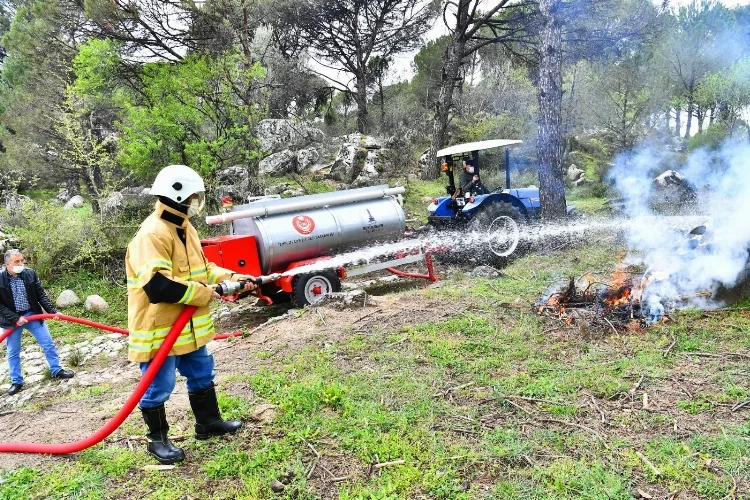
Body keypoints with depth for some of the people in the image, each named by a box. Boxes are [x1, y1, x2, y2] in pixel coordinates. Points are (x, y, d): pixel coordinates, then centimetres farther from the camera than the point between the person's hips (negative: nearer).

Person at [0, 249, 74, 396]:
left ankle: (56, 370, 22)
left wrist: (52, 311, -9)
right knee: (13, 352, 10)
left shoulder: (30, 274, -8)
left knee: (48, 343, 5)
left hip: (32, 315, 2)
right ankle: (16, 382, 24)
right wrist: (15, 318, -18)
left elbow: (41, 295, -1)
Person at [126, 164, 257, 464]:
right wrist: (203, 294, -24)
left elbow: (200, 268, 17)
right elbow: (157, 285, -33)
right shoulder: (152, 235, -24)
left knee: (202, 374, 20)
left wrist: (231, 278, 4)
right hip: (158, 328, -10)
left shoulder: (184, 228, 9)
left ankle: (208, 422, 37)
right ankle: (157, 439, 26)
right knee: (158, 387, 7)